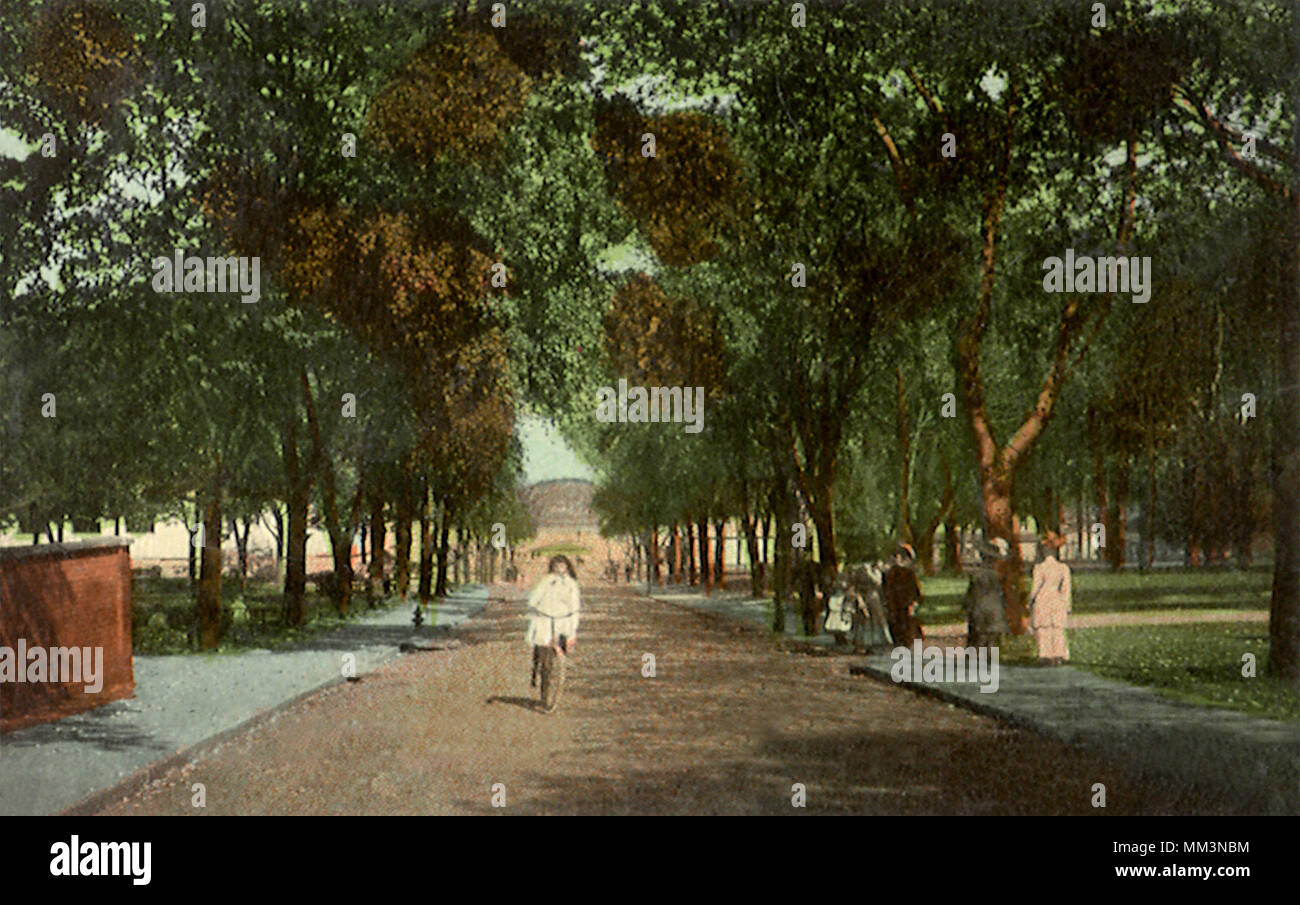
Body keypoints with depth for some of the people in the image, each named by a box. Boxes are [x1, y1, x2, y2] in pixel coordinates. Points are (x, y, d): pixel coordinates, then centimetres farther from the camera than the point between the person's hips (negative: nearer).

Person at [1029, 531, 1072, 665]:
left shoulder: (1039, 567, -11)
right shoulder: (1064, 568, -1)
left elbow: (1035, 587, -9)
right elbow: (1066, 589, 1)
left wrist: (1030, 603, 4)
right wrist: (1067, 606, 9)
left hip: (1042, 601, -3)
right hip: (1058, 601, 3)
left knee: (1043, 630, 6)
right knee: (1058, 630, 12)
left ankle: (1045, 656, 3)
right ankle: (1059, 656, 9)